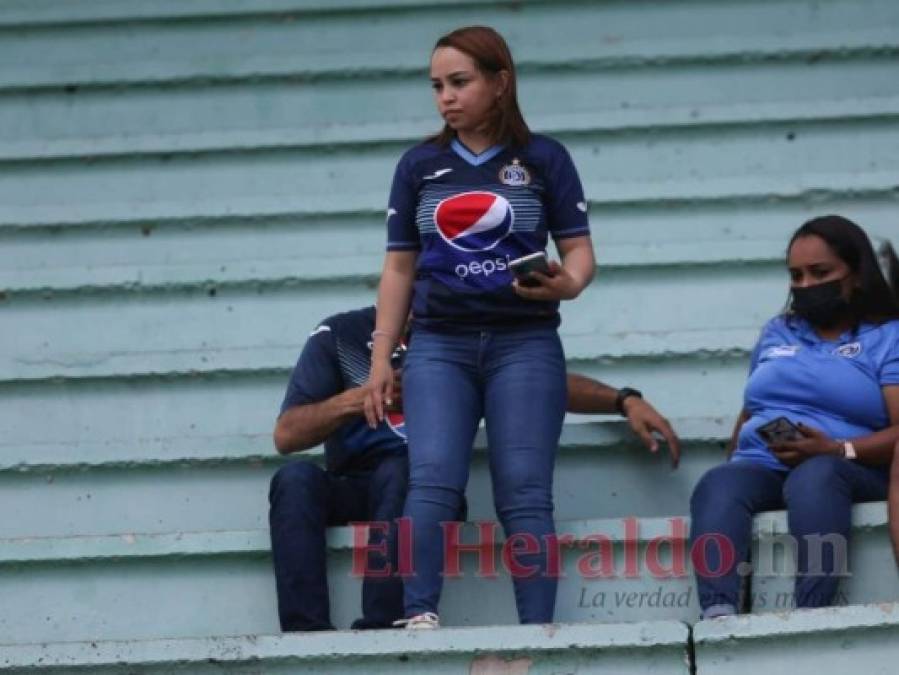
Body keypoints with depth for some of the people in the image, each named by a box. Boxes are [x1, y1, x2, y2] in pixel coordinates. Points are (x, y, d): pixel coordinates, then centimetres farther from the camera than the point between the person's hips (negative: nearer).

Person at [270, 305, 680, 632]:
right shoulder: (340, 335, 4)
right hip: (348, 491, 0)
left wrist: (625, 401, -9)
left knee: (397, 472, -35)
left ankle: (376, 635, -46)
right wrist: (357, 400, -20)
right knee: (296, 478, -32)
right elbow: (286, 436, -4)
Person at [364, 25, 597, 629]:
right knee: (433, 480, -16)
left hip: (524, 345, -1)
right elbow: (400, 268, 14)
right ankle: (420, 616, -25)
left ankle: (537, 631, -10)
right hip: (439, 346, 2)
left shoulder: (543, 160, 5)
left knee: (524, 493, -7)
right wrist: (381, 359, 9)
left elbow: (580, 249, 4)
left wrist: (568, 283, -20)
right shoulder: (420, 166, 12)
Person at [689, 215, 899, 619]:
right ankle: (718, 617, -58)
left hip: (849, 472, -4)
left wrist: (837, 450, -19)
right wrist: (735, 457, 12)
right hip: (761, 469, 4)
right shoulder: (776, 333, 28)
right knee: (718, 485, -32)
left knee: (815, 476, -40)